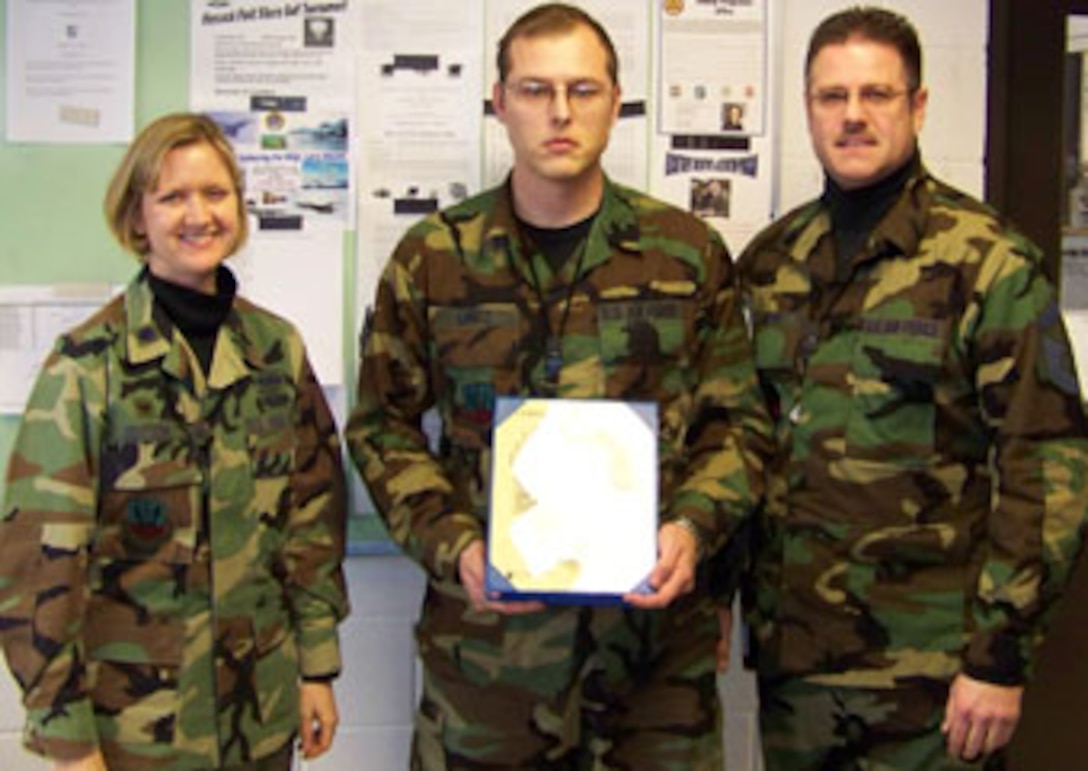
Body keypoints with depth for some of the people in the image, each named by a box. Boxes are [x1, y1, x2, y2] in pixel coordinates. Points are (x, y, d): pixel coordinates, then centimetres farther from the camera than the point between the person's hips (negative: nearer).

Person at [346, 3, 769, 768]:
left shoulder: (688, 253, 3)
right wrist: (451, 544, -8)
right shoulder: (433, 258, 1)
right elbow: (383, 426, 6)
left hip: (656, 627, 1)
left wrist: (694, 523, -10)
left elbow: (736, 418, 8)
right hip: (488, 633, 0)